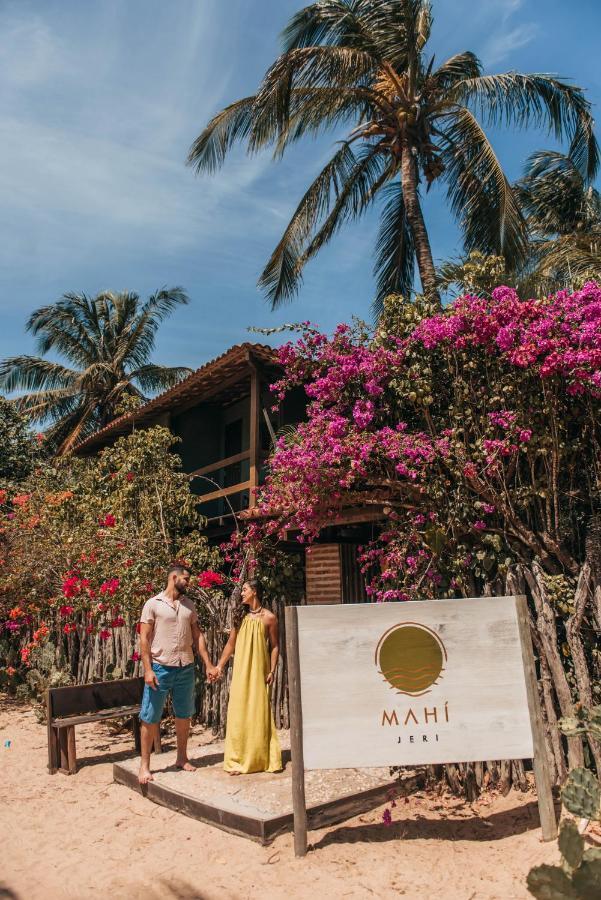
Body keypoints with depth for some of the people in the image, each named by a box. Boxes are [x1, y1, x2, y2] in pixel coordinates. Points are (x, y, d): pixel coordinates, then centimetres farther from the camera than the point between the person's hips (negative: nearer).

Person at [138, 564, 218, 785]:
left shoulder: (189, 605, 9)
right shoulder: (153, 604, -6)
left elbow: (197, 635, 10)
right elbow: (144, 638, -8)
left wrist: (208, 664, 4)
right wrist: (148, 669, -15)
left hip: (186, 668, 5)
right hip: (160, 668, -5)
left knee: (184, 715, 14)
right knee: (150, 718, 2)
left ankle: (182, 757, 30)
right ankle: (144, 765, 16)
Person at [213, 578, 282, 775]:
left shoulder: (269, 618, -4)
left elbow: (275, 646, -1)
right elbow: (231, 643, 12)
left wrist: (272, 671, -7)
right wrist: (220, 665, 9)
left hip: (259, 670, -3)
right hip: (241, 670, 3)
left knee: (259, 712, 2)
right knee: (239, 713, 3)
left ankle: (264, 758, 18)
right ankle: (239, 760, 14)